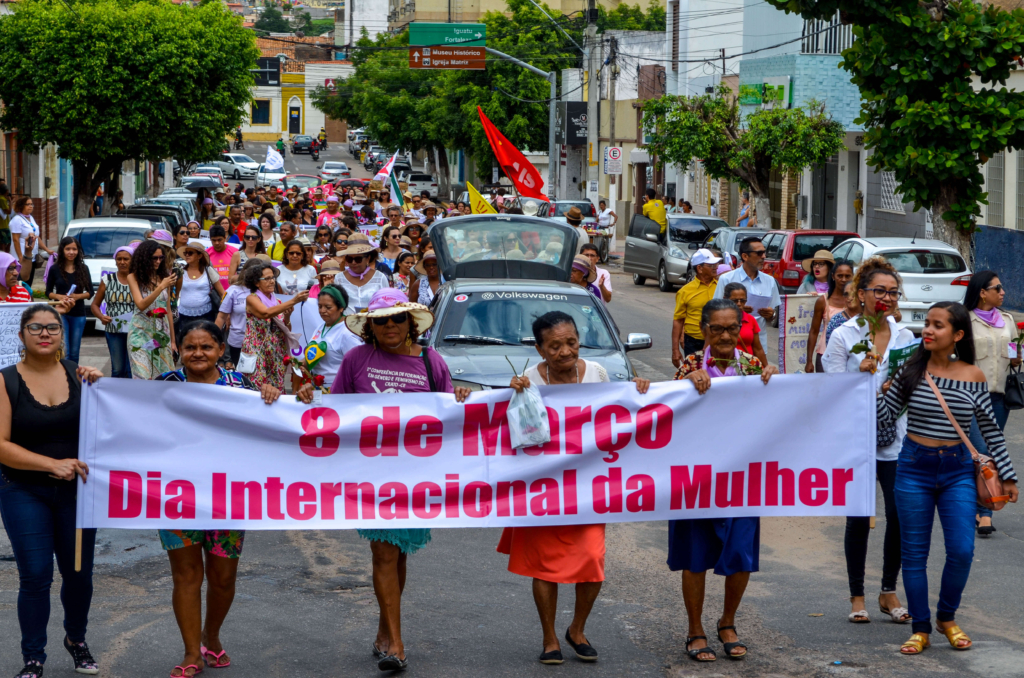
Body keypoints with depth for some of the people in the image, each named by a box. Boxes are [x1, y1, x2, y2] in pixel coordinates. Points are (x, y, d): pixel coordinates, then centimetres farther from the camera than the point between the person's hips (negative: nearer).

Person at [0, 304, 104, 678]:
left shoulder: (78, 375, 2)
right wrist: (52, 464, -21)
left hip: (76, 490, 3)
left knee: (79, 573, 10)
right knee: (35, 577, -4)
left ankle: (76, 640, 35)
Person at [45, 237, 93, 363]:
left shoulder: (83, 269, 4)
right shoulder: (55, 269, -1)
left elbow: (90, 292, 6)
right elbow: (48, 292, 4)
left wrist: (78, 296, -14)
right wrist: (59, 296, -17)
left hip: (78, 314, 2)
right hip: (60, 313, -2)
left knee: (74, 353, 9)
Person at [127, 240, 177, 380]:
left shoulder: (163, 277, 9)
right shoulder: (134, 277, -3)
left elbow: (168, 310, 12)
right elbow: (141, 305, -15)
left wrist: (172, 340, 12)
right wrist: (161, 287, -23)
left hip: (162, 332, 4)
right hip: (141, 331, -4)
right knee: (143, 376, -10)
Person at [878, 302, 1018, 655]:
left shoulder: (973, 376, -2)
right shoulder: (910, 371, -3)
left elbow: (991, 430, 6)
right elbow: (883, 419, -2)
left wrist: (1007, 475, 8)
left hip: (957, 470, 0)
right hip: (914, 468, 0)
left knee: (961, 551, -7)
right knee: (914, 554, 4)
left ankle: (947, 617, 18)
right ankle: (920, 629, 16)